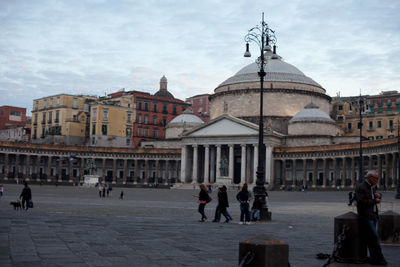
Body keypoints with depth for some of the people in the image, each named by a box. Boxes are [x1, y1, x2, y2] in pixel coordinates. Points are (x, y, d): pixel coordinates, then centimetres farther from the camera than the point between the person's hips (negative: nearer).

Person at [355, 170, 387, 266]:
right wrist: (374, 201, -13)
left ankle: (374, 259, 14)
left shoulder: (373, 187, 16)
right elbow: (361, 201, -20)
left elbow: (377, 198, 27)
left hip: (373, 215, 9)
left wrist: (378, 196, 4)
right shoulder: (361, 187, -11)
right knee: (374, 237, -10)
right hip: (365, 216, -9)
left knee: (371, 239, 10)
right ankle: (380, 259, -5)